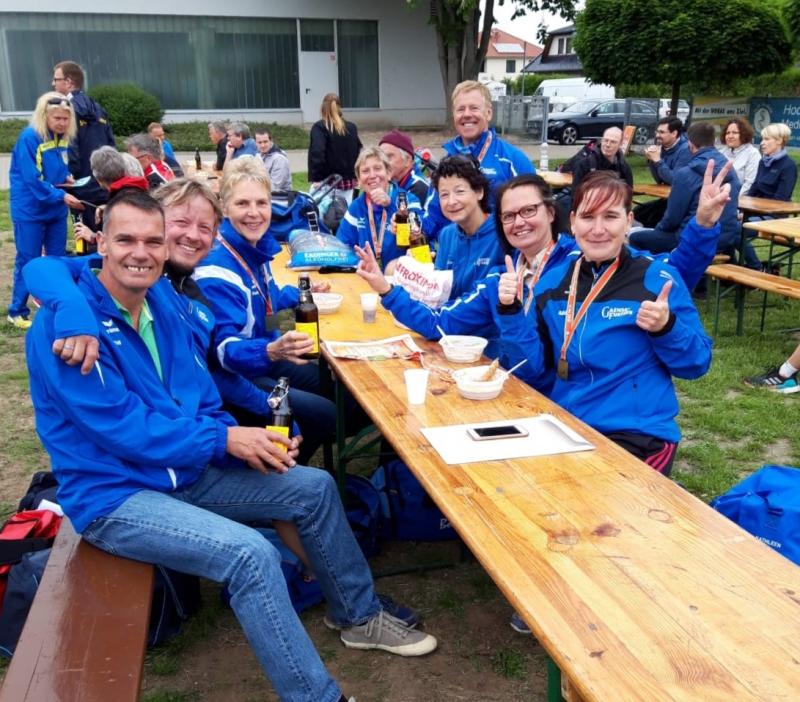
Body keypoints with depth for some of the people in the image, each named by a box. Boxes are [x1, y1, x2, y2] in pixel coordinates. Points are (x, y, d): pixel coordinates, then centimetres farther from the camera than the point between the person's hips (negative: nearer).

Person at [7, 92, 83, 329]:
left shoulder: (64, 137, 2)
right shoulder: (29, 138, -18)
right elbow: (32, 179, -22)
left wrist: (67, 177, -7)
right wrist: (62, 196, -29)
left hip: (56, 209, 6)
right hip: (30, 210, -6)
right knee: (28, 261, 1)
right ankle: (17, 312, 14)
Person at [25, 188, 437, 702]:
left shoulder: (163, 302, 4)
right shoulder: (64, 326, -18)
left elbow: (202, 398, 8)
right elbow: (122, 427, -23)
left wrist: (242, 441, -12)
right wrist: (224, 440, -19)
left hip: (186, 470, 8)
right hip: (114, 495, -8)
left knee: (314, 488, 5)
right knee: (251, 554, -29)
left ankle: (360, 616, 24)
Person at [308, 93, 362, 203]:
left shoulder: (319, 127, -7)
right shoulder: (352, 128, 9)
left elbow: (317, 154, -18)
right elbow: (359, 152, 11)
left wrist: (315, 178, -13)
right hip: (348, 181, 5)